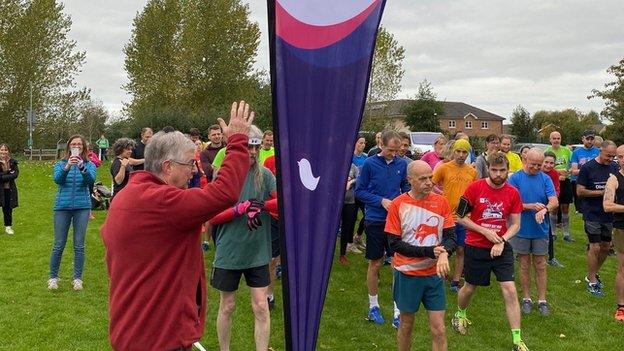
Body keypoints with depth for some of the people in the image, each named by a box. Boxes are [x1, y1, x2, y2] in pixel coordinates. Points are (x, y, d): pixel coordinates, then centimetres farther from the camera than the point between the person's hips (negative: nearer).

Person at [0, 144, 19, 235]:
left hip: (9, 190, 2)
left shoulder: (13, 162, 4)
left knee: (8, 208, 11)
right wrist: (9, 174, -16)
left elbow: (16, 174, -7)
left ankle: (8, 226, 22)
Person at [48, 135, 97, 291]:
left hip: (82, 207, 0)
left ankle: (77, 278, 14)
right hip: (63, 207, 0)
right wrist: (67, 167, -32)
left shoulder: (89, 165, 3)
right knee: (59, 245, 4)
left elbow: (91, 179, -17)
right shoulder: (60, 164, 5)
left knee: (79, 245, 3)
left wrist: (81, 167, -35)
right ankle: (53, 277, 19)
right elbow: (57, 179, -14)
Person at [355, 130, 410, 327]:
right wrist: (381, 201, -15)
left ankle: (398, 310, 9)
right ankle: (373, 306, 27)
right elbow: (359, 191, -4)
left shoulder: (402, 164, 0)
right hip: (375, 220, -2)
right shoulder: (370, 164, -9)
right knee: (375, 264, 10)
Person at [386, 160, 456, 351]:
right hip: (407, 274, -1)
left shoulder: (441, 202, -3)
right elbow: (395, 244, -11)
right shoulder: (398, 204, -9)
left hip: (434, 274, 2)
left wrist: (444, 253, -25)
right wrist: (429, 252, -20)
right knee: (406, 325, 14)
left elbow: (450, 236, -3)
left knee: (439, 329, 3)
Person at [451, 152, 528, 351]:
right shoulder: (475, 188, -12)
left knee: (510, 290, -7)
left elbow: (515, 224, 3)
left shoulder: (513, 193, -4)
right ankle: (460, 315, 47)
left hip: (502, 248, 1)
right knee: (470, 287, 15)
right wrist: (485, 231, -15)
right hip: (476, 247, -1)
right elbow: (461, 217, -7)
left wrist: (502, 241, -13)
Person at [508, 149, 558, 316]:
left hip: (540, 229, 1)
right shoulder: (515, 178, -7)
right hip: (521, 229, -1)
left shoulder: (545, 179, -2)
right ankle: (526, 298, 24)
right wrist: (531, 206, -25)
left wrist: (544, 209, -31)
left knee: (540, 266, 9)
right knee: (524, 266, 11)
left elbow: (554, 201, -11)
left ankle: (542, 300, 19)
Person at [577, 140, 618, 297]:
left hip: (609, 214, 5)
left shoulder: (614, 167, 3)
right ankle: (592, 282, 12)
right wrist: (602, 192, -18)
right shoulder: (588, 168, -10)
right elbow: (580, 191, -10)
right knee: (595, 247, -1)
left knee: (606, 246, 13)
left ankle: (594, 273, 33)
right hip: (592, 214, -5)